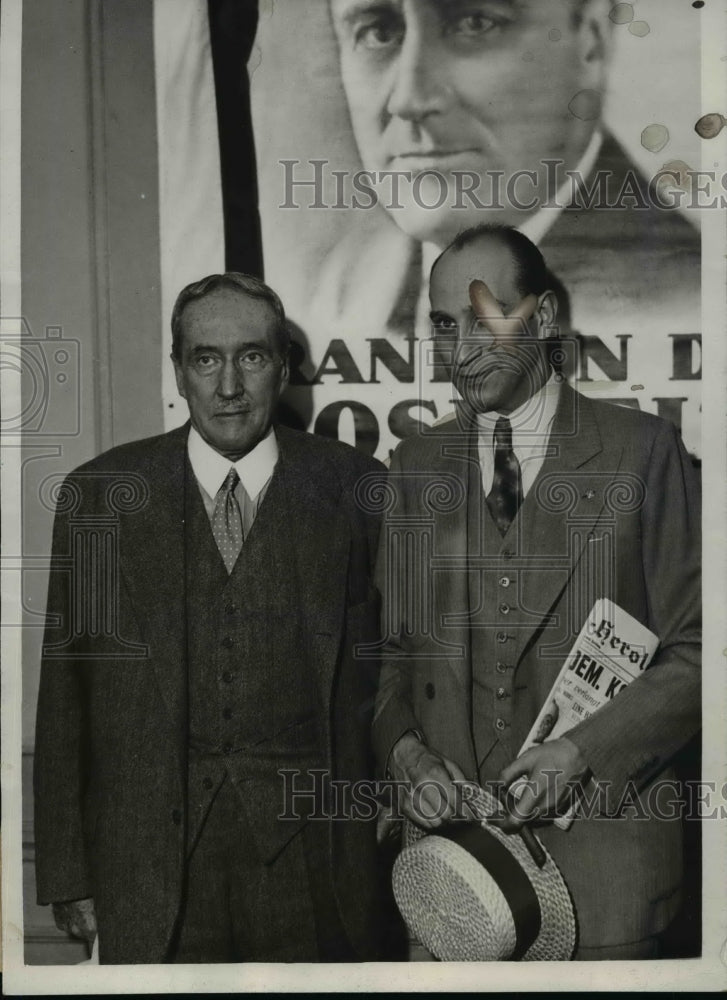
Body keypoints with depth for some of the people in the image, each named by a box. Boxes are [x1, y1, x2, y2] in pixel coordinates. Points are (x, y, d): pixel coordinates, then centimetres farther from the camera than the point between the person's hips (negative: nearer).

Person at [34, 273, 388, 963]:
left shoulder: (355, 488, -2)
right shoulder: (99, 493, 0)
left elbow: (385, 674, 0)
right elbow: (64, 702, 2)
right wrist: (67, 875, 2)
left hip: (309, 855, 0)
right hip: (149, 864, 1)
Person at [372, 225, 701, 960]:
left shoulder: (641, 450, -3)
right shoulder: (416, 466, 8)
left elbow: (694, 651, -4)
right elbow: (391, 649, 11)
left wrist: (581, 751, -14)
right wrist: (405, 753, -6)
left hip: (597, 840, -2)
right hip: (450, 831, 3)